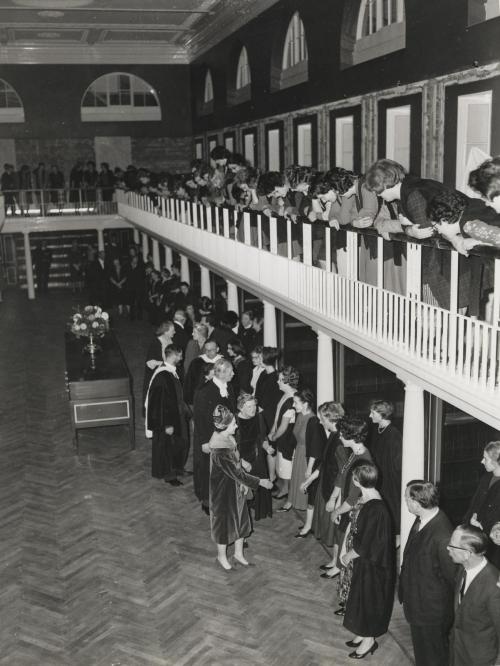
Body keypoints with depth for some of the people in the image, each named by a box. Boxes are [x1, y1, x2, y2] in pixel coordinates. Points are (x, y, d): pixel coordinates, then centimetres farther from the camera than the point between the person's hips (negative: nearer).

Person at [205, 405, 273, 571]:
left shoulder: (228, 438, -6)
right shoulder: (219, 450, -33)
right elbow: (236, 472, -27)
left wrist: (243, 482, 6)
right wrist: (260, 482, -21)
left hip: (236, 486, 8)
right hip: (224, 490, -8)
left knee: (240, 518, 19)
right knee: (224, 521, 13)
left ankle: (238, 553, 38)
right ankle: (221, 555, 36)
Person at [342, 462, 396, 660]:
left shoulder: (375, 510, -33)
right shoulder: (369, 499, -5)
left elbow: (365, 546, -24)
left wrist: (349, 556, -12)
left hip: (372, 564, -9)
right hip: (366, 560, 9)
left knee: (369, 599, 11)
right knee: (362, 597, 23)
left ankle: (369, 640, 31)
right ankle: (364, 634, 41)